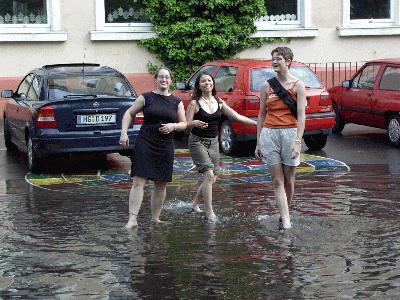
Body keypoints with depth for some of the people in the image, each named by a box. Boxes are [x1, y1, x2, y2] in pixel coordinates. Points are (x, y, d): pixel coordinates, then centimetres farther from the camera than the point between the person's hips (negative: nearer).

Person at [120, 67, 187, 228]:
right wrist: (124, 133, -4)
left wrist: (173, 126, -10)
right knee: (139, 181, -11)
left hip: (165, 147, 3)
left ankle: (155, 218, 23)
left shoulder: (177, 102, 10)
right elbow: (129, 113, 7)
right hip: (145, 144, -3)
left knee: (161, 184, 10)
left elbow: (184, 124, 11)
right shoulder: (146, 98, 3)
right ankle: (132, 219, -13)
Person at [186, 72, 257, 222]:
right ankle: (209, 212, -9)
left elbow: (237, 116, 5)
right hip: (198, 142, -6)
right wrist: (194, 123, -32)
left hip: (213, 142, 6)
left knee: (212, 178, 8)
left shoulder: (219, 103, 5)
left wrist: (258, 123, 0)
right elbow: (186, 126, -9)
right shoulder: (194, 103, -8)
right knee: (209, 175, -16)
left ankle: (195, 204, 29)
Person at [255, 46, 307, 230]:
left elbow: (301, 115, -6)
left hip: (290, 133, -2)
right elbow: (261, 115, 12)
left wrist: (298, 141, -16)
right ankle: (286, 222, -6)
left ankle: (284, 214, 26)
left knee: (289, 180, 7)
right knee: (277, 181, -4)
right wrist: (258, 142, 10)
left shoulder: (298, 86, -1)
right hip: (269, 133, 2)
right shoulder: (267, 87, 8)